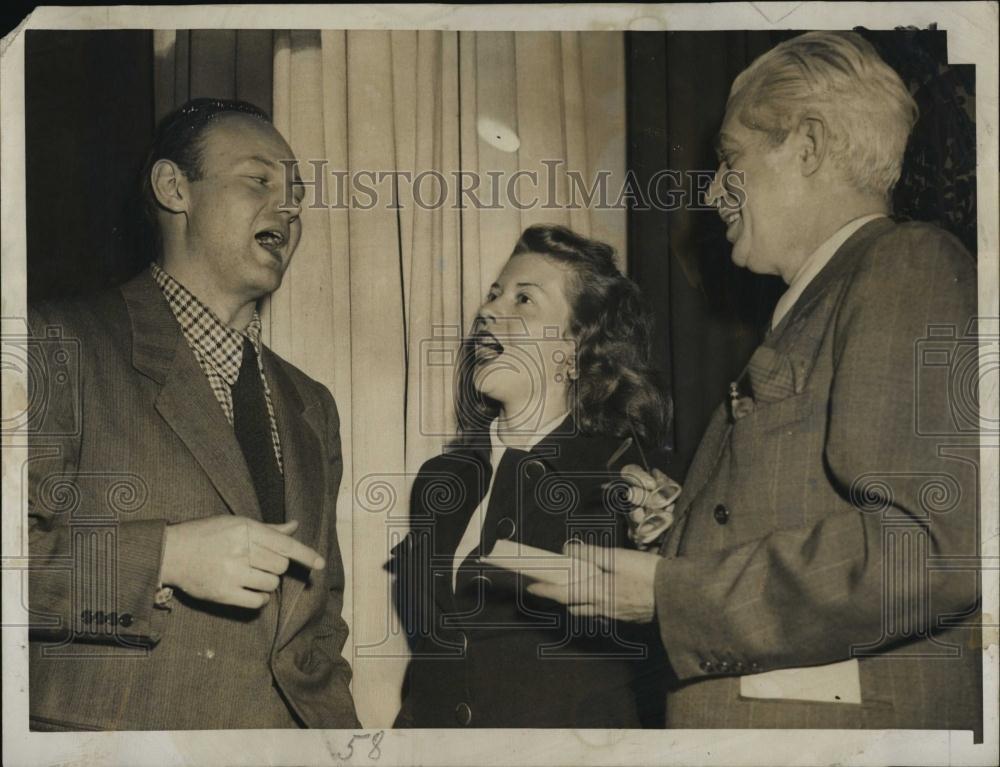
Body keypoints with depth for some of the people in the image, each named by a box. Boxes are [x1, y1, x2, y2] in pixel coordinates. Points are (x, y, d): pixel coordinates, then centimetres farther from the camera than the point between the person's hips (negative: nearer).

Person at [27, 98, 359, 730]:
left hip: (281, 738, 5)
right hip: (96, 731, -5)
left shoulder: (313, 409, 15)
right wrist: (165, 557, -19)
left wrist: (335, 726, 6)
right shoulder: (60, 347, -4)